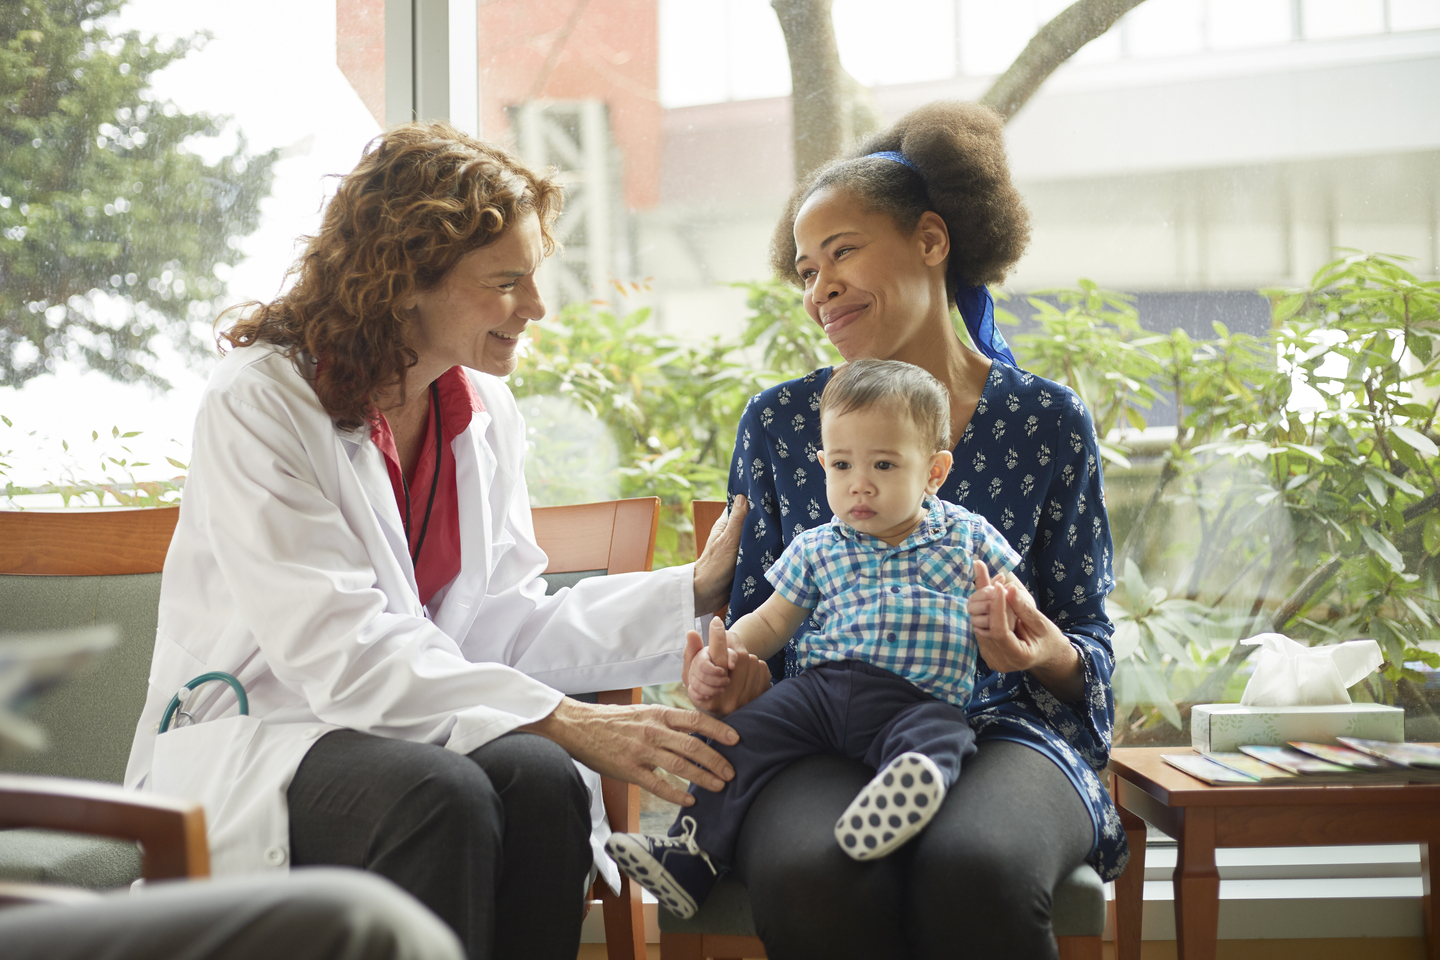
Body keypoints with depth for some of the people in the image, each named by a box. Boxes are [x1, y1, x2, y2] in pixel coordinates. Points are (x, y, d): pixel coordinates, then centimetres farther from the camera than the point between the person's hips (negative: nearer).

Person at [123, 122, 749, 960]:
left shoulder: (486, 411, 8)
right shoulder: (260, 403, -14)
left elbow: (501, 625, 6)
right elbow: (342, 654, -23)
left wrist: (693, 592, -3)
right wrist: (564, 721, -29)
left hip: (425, 725, 5)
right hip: (248, 742, -5)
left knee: (542, 780, -28)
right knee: (439, 794, -35)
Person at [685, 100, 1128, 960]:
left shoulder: (1049, 424, 7)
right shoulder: (777, 424, 11)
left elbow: (1092, 645, 11)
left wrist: (1049, 654, -12)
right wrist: (734, 676, -7)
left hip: (996, 730, -1)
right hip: (820, 743, 1)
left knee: (973, 869, -37)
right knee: (813, 873, -36)